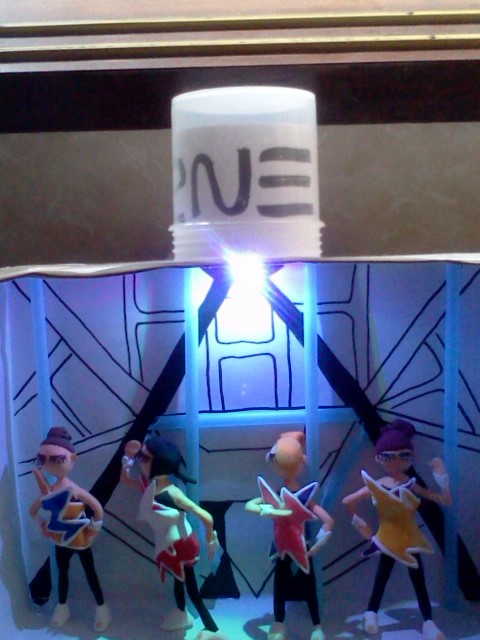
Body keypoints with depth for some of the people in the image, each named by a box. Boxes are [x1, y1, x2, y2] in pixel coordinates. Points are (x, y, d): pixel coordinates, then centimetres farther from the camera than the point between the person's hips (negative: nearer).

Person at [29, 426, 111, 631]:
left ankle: (102, 609, 23)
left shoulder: (76, 491, -25)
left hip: (80, 541, -5)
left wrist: (93, 531, -16)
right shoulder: (48, 493, -10)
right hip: (61, 541, 5)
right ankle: (62, 608, 41)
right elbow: (33, 510, 8)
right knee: (62, 573, 21)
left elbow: (98, 509, -24)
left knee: (90, 574, 9)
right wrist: (42, 525, 3)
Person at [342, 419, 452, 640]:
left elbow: (445, 501, -7)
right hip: (389, 541, -2)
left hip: (410, 540, 2)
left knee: (419, 581, 10)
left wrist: (442, 478, -15)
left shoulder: (413, 485, -9)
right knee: (381, 578, 11)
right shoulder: (377, 486, -16)